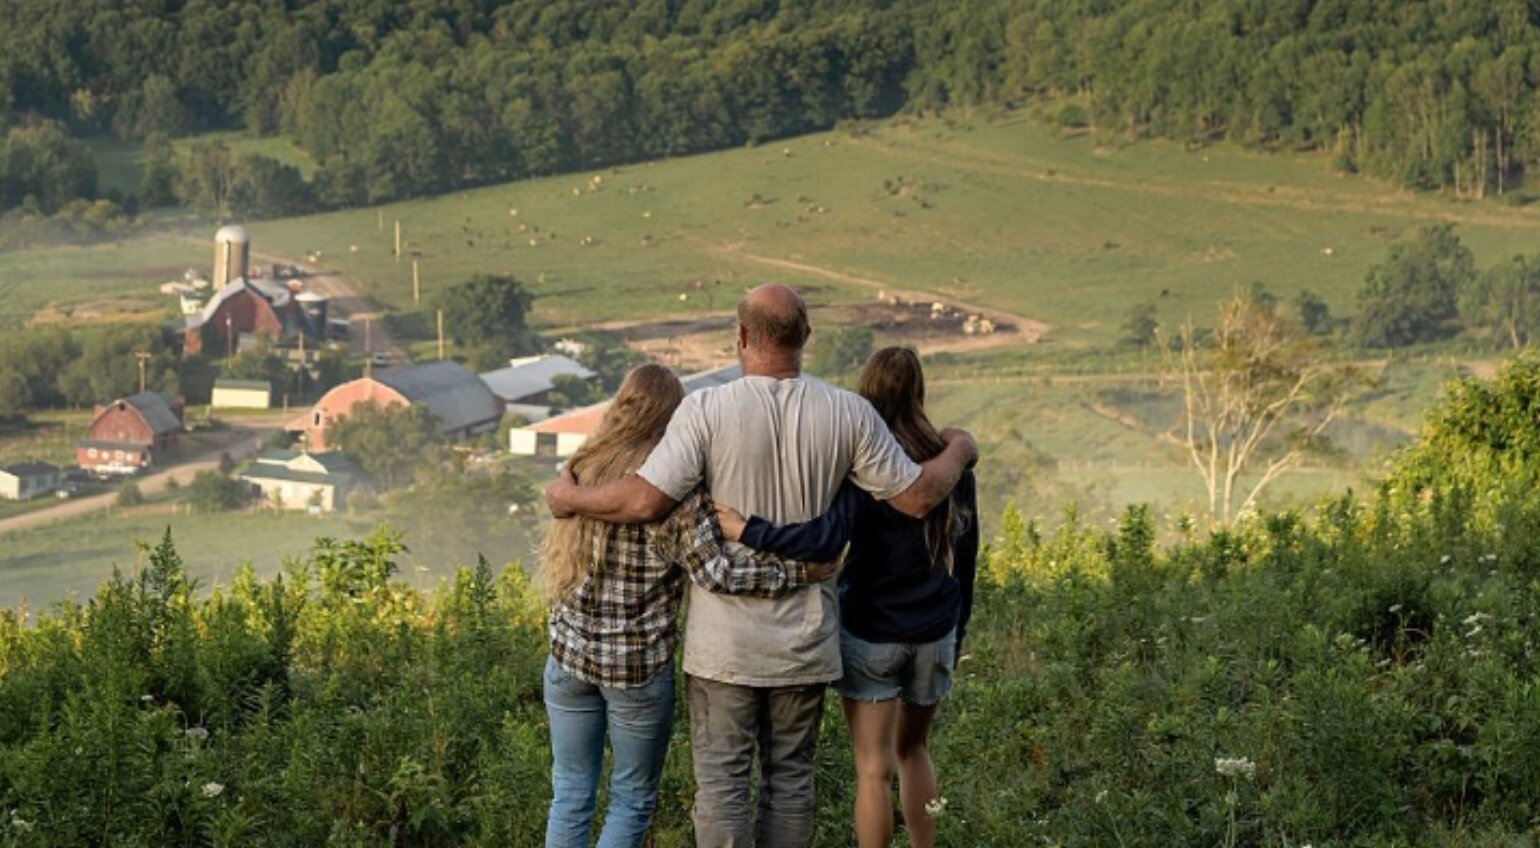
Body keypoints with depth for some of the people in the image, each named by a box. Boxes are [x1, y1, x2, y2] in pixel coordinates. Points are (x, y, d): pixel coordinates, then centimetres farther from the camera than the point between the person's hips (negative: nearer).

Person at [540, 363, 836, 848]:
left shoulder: (584, 470, 0)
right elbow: (714, 572, -21)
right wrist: (800, 572, -16)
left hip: (570, 655, 4)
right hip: (639, 665, -4)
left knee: (571, 794, 13)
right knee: (632, 800, 10)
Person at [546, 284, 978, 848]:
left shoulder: (707, 410, -15)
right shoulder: (848, 414, -6)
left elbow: (646, 500, -20)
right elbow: (917, 496, -1)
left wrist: (571, 499, -1)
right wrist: (958, 452, 20)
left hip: (725, 641, -3)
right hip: (804, 640, 3)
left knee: (722, 778, 4)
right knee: (790, 776, 14)